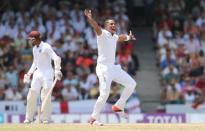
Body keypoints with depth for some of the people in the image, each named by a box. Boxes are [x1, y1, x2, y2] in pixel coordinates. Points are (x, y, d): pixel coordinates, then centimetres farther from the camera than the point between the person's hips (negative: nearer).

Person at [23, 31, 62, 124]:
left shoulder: (46, 47, -11)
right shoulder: (34, 48, 13)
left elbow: (56, 58, -21)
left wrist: (57, 70, -33)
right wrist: (29, 73, 18)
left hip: (47, 73, -7)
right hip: (37, 73, 7)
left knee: (45, 96, -10)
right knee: (32, 95, 3)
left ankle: (46, 118, -3)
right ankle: (29, 118, 9)